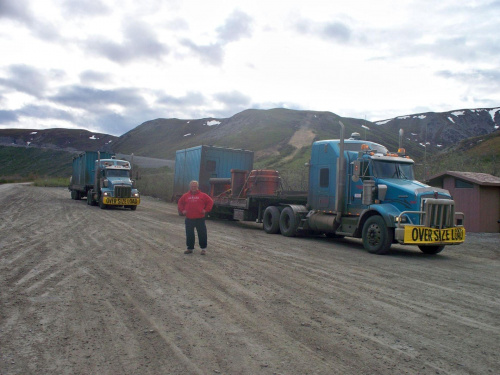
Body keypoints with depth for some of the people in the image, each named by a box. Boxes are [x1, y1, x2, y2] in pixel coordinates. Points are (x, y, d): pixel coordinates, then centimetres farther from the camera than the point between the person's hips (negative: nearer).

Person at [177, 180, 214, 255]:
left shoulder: (202, 195, 2)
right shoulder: (185, 196, 9)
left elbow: (210, 202, 5)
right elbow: (180, 203, 19)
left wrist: (206, 210, -3)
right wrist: (182, 210, 6)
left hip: (200, 219, -2)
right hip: (189, 219, 3)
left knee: (202, 234, 0)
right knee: (189, 234, 8)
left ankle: (203, 248, 11)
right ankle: (190, 248, 21)